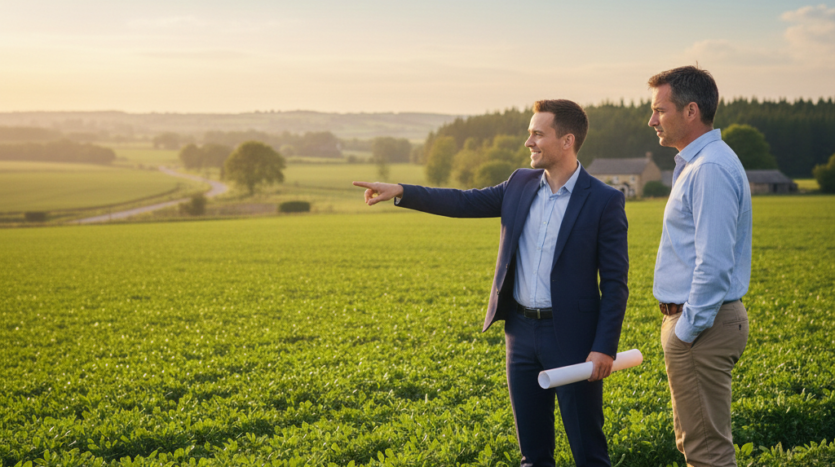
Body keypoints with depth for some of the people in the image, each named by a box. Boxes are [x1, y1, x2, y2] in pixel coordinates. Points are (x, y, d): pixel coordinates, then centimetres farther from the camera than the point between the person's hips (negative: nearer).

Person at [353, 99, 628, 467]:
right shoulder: (520, 185, 7)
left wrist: (604, 347, -14)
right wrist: (400, 192, 0)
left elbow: (615, 282, -9)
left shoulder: (605, 201, -9)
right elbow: (465, 202, 10)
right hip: (522, 330, 5)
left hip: (571, 337, -5)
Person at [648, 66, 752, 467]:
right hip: (692, 318, 11)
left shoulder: (710, 169, -19)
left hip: (701, 326, -11)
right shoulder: (695, 163, 15)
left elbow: (714, 264, -24)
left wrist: (687, 330, -19)